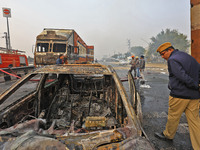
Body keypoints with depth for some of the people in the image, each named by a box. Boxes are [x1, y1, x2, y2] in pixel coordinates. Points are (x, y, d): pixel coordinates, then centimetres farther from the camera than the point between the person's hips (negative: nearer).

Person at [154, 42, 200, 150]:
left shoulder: (172, 60, -14)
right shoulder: (188, 57, 15)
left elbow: (183, 77, -24)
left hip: (180, 95, -8)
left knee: (173, 117, 12)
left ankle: (168, 135, 34)